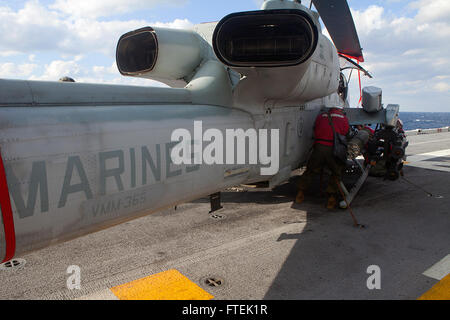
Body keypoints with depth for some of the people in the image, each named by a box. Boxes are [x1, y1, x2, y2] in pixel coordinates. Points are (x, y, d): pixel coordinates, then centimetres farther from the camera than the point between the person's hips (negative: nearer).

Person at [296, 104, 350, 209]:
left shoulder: (320, 116, 21)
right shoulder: (344, 118, 16)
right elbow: (346, 134, 17)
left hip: (319, 148, 2)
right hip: (334, 149, -2)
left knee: (310, 170, 18)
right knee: (337, 173, 15)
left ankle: (300, 193, 21)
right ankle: (332, 197, 6)